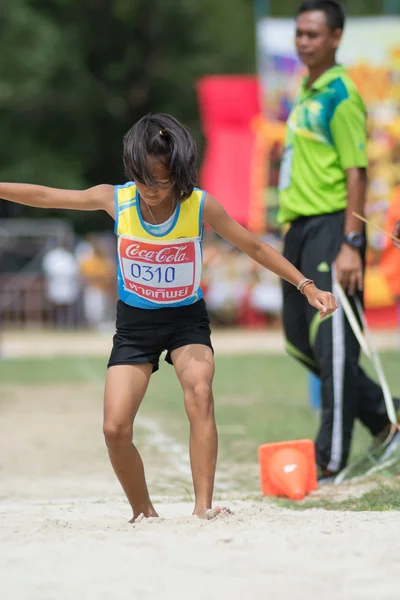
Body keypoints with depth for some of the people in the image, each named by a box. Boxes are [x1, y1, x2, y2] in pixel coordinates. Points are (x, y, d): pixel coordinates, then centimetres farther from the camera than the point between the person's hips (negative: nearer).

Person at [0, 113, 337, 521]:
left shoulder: (201, 207, -17)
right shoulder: (116, 200, -14)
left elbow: (255, 247, -7)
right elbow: (45, 197, -4)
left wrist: (305, 285, -11)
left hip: (186, 318, -2)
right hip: (134, 323, 2)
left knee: (200, 394, -30)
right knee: (115, 429, -9)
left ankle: (203, 508, -30)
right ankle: (144, 514, 13)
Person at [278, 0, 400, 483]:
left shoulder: (340, 95, -11)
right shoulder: (305, 94, 17)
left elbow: (355, 172, -15)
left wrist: (351, 244, -21)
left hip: (331, 227, -10)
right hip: (299, 227, 10)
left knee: (331, 343, -7)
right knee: (301, 342, 13)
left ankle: (331, 460, -3)